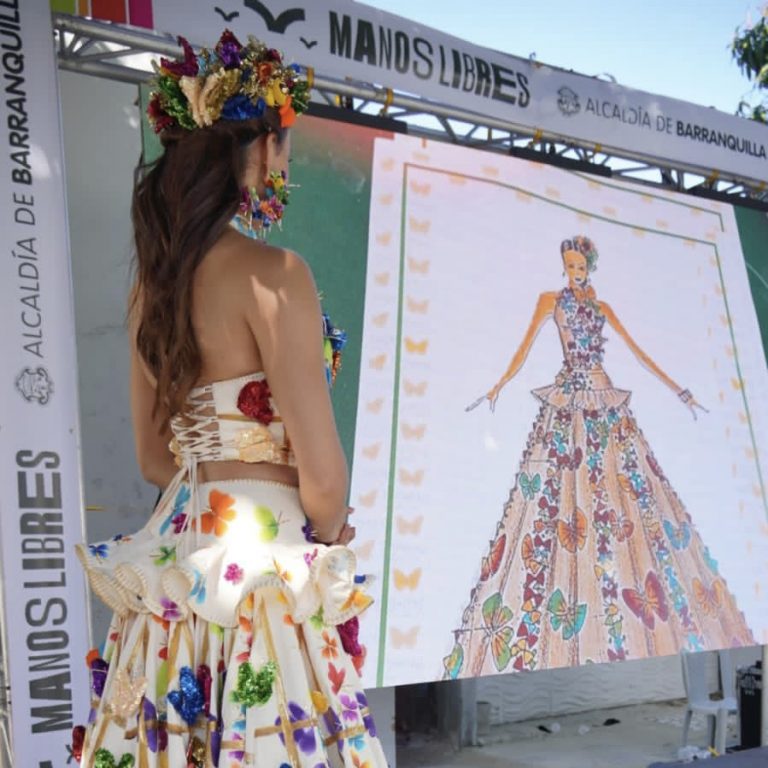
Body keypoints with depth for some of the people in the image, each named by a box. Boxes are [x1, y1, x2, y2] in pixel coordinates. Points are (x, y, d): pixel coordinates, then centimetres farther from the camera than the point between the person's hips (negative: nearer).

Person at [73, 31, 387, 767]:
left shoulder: (153, 282, 8)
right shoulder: (270, 271, -15)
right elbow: (320, 474, -17)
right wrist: (323, 542, 2)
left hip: (175, 553, 8)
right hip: (259, 564, -8)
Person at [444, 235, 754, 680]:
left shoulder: (602, 308, 17)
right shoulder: (552, 301, 8)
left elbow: (639, 352, 17)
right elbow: (527, 346, -2)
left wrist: (678, 390, 14)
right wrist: (500, 386, -15)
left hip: (605, 403, 4)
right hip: (568, 404, -4)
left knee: (632, 494, -2)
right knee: (559, 491, -11)